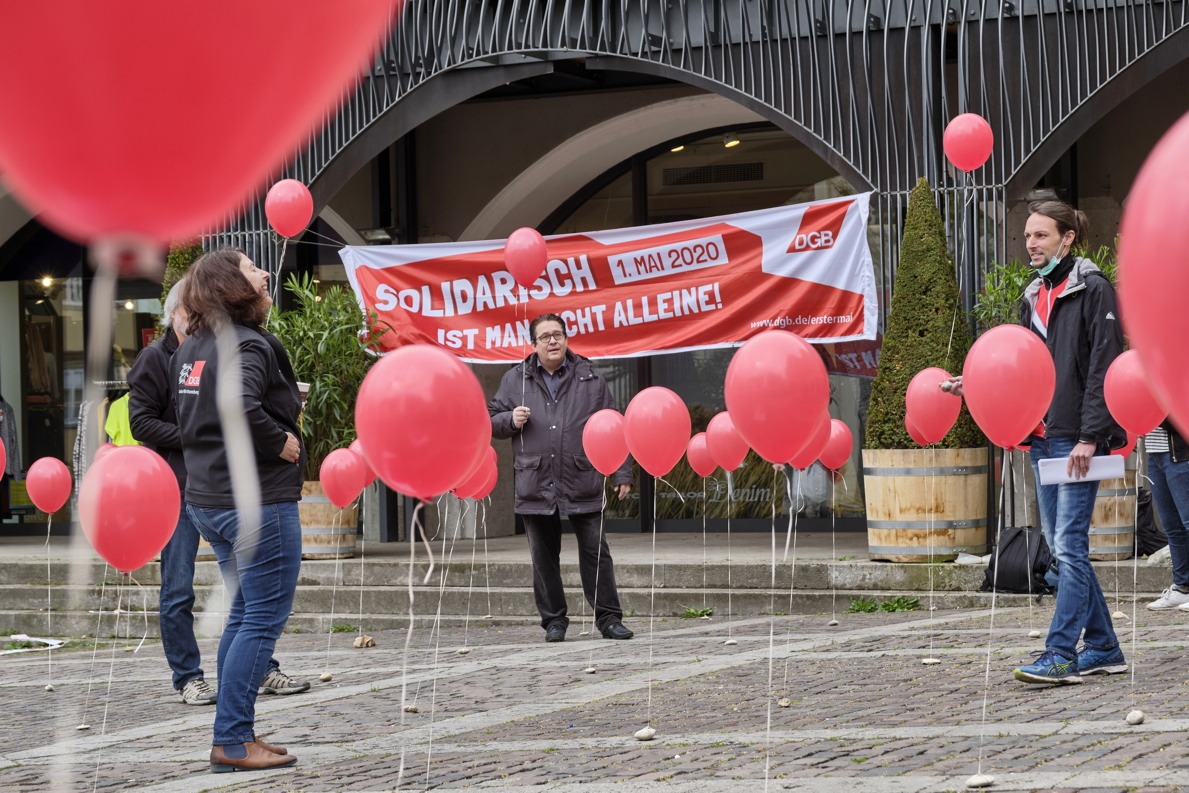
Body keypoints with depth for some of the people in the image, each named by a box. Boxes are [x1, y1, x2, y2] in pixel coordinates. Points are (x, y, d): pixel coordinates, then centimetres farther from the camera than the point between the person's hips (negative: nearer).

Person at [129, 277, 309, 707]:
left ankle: (265, 671, 12)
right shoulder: (155, 358, -2)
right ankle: (188, 678, 9)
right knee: (178, 590, 0)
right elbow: (141, 423, -9)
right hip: (178, 490, -5)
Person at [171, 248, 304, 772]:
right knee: (264, 619, -3)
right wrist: (280, 441, -19)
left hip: (209, 499, 9)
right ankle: (233, 742, -4)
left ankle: (234, 735, 19)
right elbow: (238, 405, -33)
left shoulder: (191, 349, 13)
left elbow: (189, 419, 22)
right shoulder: (248, 345, -15)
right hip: (258, 500, -9)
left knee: (244, 615, 17)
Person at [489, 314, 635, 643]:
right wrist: (511, 420, -9)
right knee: (544, 557, 6)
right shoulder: (515, 380, 7)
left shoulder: (590, 378, 5)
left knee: (596, 553, 1)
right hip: (536, 486, 1)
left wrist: (622, 473, 2)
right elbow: (491, 420, 13)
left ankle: (609, 619, 7)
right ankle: (554, 620, 16)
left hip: (582, 483, -1)